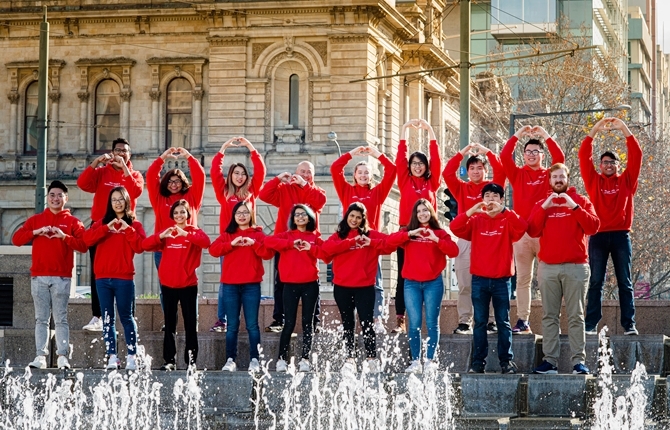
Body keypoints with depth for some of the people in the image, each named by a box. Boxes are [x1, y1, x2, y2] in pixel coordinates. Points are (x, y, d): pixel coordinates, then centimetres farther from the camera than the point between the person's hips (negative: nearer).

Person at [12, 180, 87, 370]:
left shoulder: (72, 222, 9)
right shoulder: (35, 219, 14)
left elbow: (83, 246, -2)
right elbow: (16, 239, 5)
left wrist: (64, 236, -15)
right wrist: (36, 232, -9)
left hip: (62, 277, -2)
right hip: (39, 277, 2)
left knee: (60, 319, -5)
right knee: (41, 319, 0)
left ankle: (62, 357, -7)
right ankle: (41, 356, -3)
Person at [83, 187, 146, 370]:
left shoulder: (134, 224, 8)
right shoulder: (103, 222, 14)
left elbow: (140, 247, -6)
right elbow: (87, 239, -3)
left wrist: (128, 229, -13)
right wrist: (107, 228, -13)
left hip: (124, 278, -3)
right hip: (103, 277, 3)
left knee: (126, 316, -3)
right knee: (107, 318, 2)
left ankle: (132, 355, -1)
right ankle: (112, 356, 3)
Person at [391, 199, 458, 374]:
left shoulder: (440, 233, 7)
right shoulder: (408, 231, 10)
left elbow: (454, 251, -7)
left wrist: (436, 239, -18)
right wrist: (409, 234, -17)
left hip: (433, 283, -1)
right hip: (412, 283, 1)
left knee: (432, 323, 0)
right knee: (414, 323, -2)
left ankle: (430, 360, 2)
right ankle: (415, 361, 0)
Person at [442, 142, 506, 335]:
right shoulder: (462, 188, 13)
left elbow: (500, 171, -6)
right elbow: (448, 173, 1)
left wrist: (487, 151, -6)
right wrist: (462, 152, -1)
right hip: (466, 240, 2)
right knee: (465, 284, -1)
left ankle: (491, 321, -3)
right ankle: (464, 322, 0)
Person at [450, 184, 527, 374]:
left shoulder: (507, 221, 5)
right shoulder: (476, 221, 8)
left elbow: (522, 227, -16)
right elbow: (455, 227, -7)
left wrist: (503, 210, -23)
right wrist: (472, 210, -19)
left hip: (502, 280, -1)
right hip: (479, 279, 1)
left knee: (503, 322, 1)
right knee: (480, 322, 3)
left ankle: (506, 361, 3)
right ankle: (478, 361, 4)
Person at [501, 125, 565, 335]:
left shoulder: (549, 175, 9)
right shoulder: (518, 175, 11)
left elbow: (560, 158, -6)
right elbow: (504, 157, -2)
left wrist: (546, 136, -4)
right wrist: (517, 135, -3)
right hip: (521, 232, 1)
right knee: (523, 279, 3)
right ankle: (522, 321, 3)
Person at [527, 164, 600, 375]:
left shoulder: (581, 201, 7)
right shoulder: (542, 204, 13)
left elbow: (593, 227, -6)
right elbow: (532, 231, 0)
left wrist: (574, 206, -15)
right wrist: (544, 207, -9)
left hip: (576, 267, -2)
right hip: (548, 268, 2)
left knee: (576, 316, -4)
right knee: (549, 316, 0)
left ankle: (579, 360, -7)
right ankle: (550, 360, 0)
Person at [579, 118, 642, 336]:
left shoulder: (626, 181, 9)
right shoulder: (594, 181, 9)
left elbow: (636, 155, 1)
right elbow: (584, 157, 1)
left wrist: (624, 129, -4)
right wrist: (594, 130, -5)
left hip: (621, 236, 0)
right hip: (598, 236, 0)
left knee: (625, 282, 2)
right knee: (595, 282, 1)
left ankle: (629, 324, 2)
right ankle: (591, 324, 0)